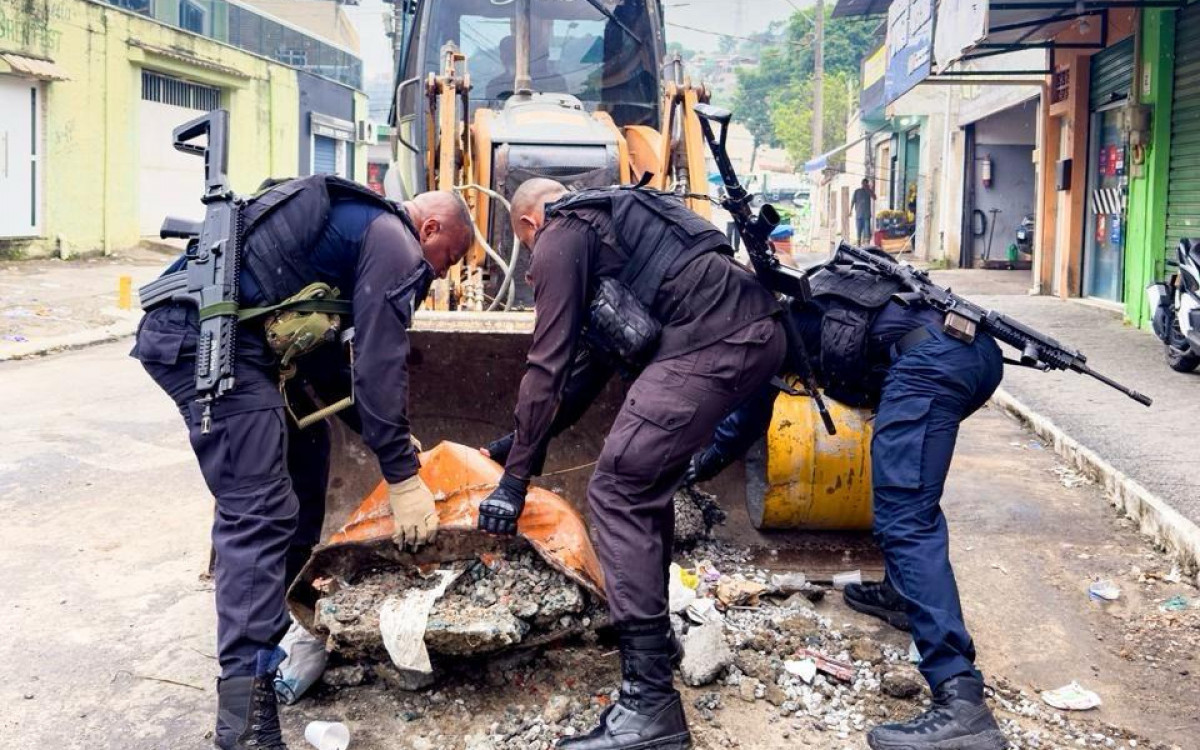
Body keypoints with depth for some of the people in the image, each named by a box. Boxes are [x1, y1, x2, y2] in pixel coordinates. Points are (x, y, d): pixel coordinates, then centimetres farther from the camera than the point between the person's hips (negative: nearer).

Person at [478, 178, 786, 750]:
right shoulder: (609, 221, 33)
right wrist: (528, 437, 37)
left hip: (711, 343, -10)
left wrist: (516, 475, 2)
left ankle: (650, 702, -11)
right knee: (646, 478, 23)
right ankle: (653, 632, 34)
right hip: (758, 332, 10)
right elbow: (590, 360, 34)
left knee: (617, 491, -8)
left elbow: (549, 364, -2)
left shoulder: (560, 237, 5)